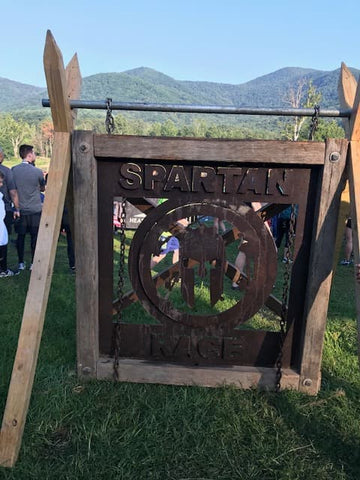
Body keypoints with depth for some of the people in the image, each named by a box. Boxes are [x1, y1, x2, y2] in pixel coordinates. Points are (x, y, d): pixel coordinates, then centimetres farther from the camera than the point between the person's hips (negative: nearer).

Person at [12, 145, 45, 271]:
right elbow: (43, 188, 5)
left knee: (20, 236, 11)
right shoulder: (37, 171, -10)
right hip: (35, 209, -3)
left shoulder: (13, 170, -2)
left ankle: (21, 263, 17)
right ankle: (33, 263, 12)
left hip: (20, 209, 3)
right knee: (35, 237, 6)